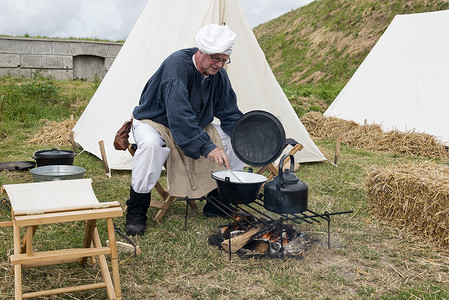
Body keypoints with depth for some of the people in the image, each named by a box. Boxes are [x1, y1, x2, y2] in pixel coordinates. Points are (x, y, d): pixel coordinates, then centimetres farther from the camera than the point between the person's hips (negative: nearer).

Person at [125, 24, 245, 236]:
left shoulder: (219, 75, -8)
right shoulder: (177, 64, -29)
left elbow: (230, 114, -1)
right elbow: (179, 114, -39)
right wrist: (207, 147, -46)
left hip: (195, 126, 6)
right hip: (155, 123, -6)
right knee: (150, 143, -40)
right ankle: (136, 210, -21)